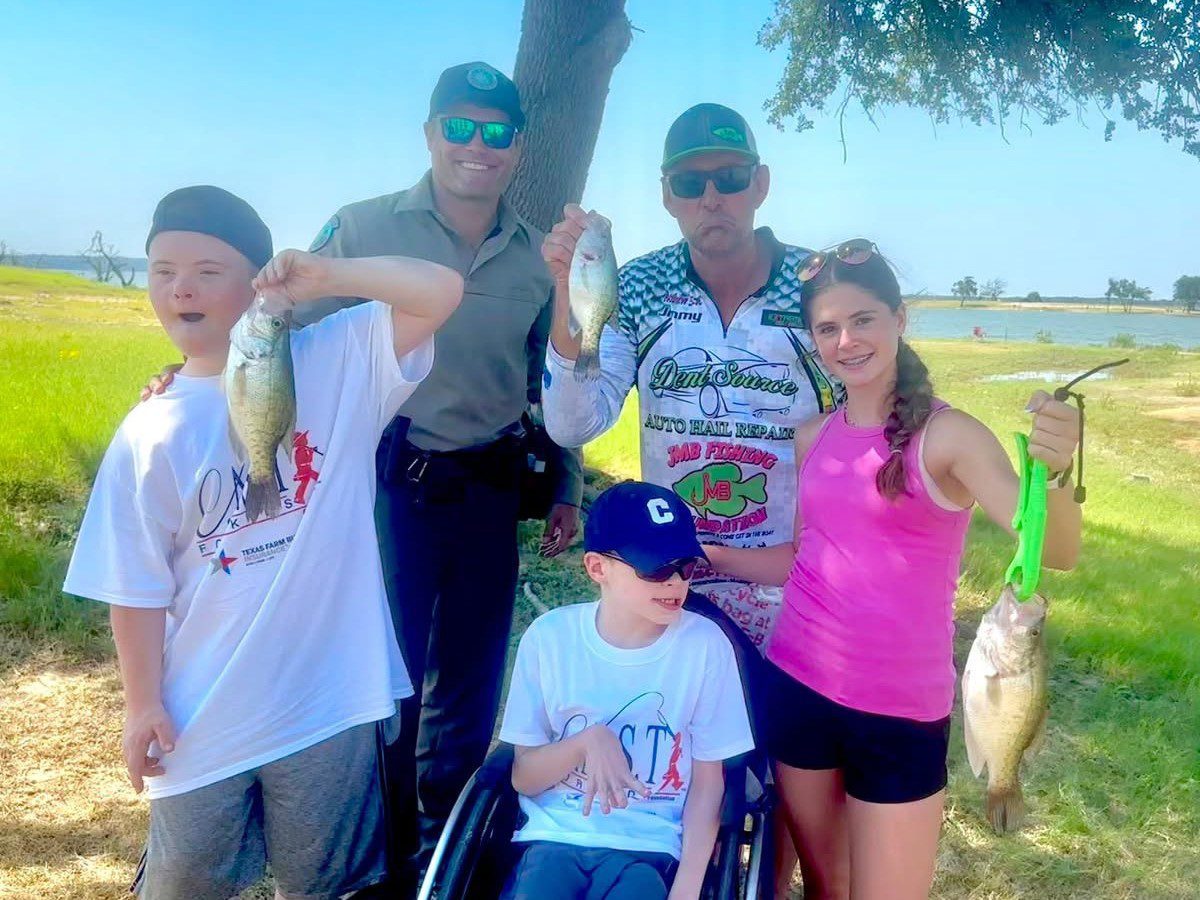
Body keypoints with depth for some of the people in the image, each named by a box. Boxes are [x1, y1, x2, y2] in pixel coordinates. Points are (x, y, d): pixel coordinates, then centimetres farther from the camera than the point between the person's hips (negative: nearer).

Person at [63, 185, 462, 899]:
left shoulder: (336, 364, -8)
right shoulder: (150, 433, -6)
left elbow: (442, 291, -17)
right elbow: (138, 585, -2)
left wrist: (327, 275, -24)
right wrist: (143, 704, -1)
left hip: (328, 702, -1)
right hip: (203, 717, 1)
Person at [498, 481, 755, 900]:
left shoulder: (705, 644, -7)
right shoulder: (550, 637, -5)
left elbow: (707, 780, 1)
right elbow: (523, 778, 1)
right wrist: (588, 741, -17)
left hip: (648, 847, 0)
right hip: (554, 837, 1)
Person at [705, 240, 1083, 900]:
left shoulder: (947, 435, -13)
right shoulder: (813, 439, 4)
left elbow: (1054, 551, -24)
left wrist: (1051, 472, -45)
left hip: (900, 709, -4)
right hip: (795, 686, 5)